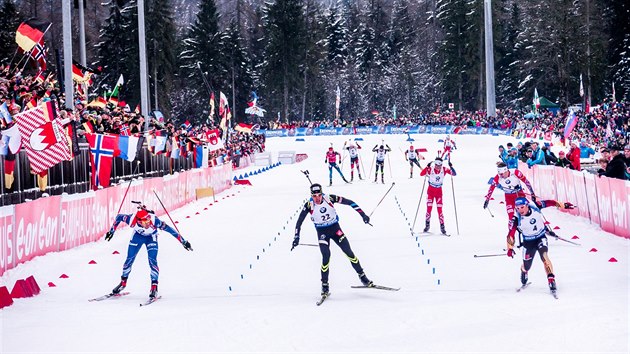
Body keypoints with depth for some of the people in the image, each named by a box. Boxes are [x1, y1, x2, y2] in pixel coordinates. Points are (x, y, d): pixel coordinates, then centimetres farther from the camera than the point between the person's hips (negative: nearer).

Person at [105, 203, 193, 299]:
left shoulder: (154, 221, -41)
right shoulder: (132, 219, -37)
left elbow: (169, 229, -34)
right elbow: (119, 217, -18)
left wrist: (184, 242, -30)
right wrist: (112, 231, -8)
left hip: (151, 238, -2)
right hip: (137, 236, 2)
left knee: (152, 261, -16)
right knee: (129, 260, 2)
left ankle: (154, 287, -6)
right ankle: (123, 282, 24)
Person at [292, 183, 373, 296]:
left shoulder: (329, 198, -17)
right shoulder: (309, 205, -16)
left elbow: (349, 202, -10)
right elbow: (299, 222, -10)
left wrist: (362, 214, -13)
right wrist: (296, 238, -17)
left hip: (335, 228, 1)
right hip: (322, 232, -1)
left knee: (348, 252, -3)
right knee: (326, 255, -18)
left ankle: (362, 276, 12)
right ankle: (325, 285, -6)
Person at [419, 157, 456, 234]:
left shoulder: (444, 170, -10)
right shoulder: (430, 169, -15)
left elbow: (454, 174, -12)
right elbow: (421, 174, -27)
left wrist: (451, 167, -28)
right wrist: (427, 167, -39)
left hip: (439, 191, 1)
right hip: (431, 190, -1)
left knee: (439, 209, -3)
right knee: (429, 208, -4)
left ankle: (442, 226, 3)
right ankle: (427, 224, 13)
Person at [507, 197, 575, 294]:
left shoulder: (535, 207, -21)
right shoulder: (516, 219, -24)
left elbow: (548, 203, -6)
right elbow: (511, 234, -21)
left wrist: (562, 205, -1)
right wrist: (510, 248, -29)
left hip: (541, 237, 0)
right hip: (528, 242, 0)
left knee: (544, 256, -26)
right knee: (527, 266, 11)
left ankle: (551, 279, -27)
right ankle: (524, 271, 48)